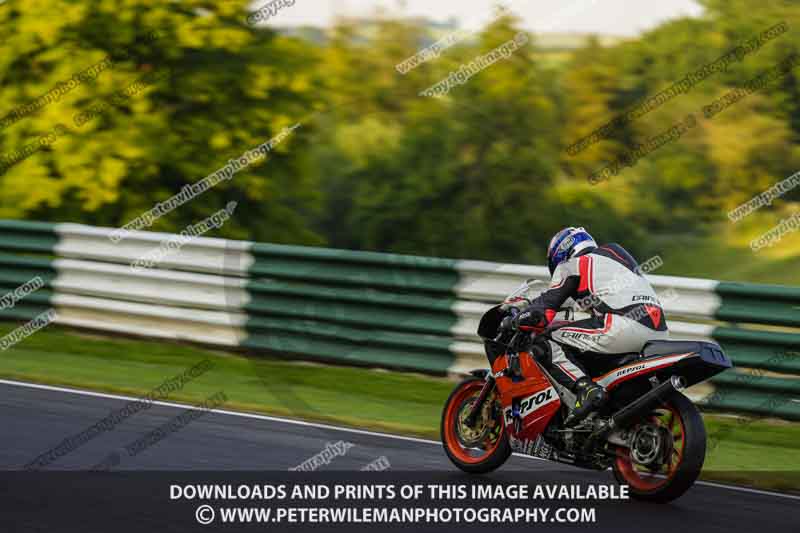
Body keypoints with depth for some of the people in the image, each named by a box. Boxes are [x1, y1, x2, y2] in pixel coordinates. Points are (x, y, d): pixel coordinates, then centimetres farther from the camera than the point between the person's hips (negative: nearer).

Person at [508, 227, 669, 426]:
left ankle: (586, 389, -21)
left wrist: (512, 323, 19)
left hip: (625, 326, -8)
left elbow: (543, 312, 3)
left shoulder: (571, 266, 11)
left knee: (547, 341, -1)